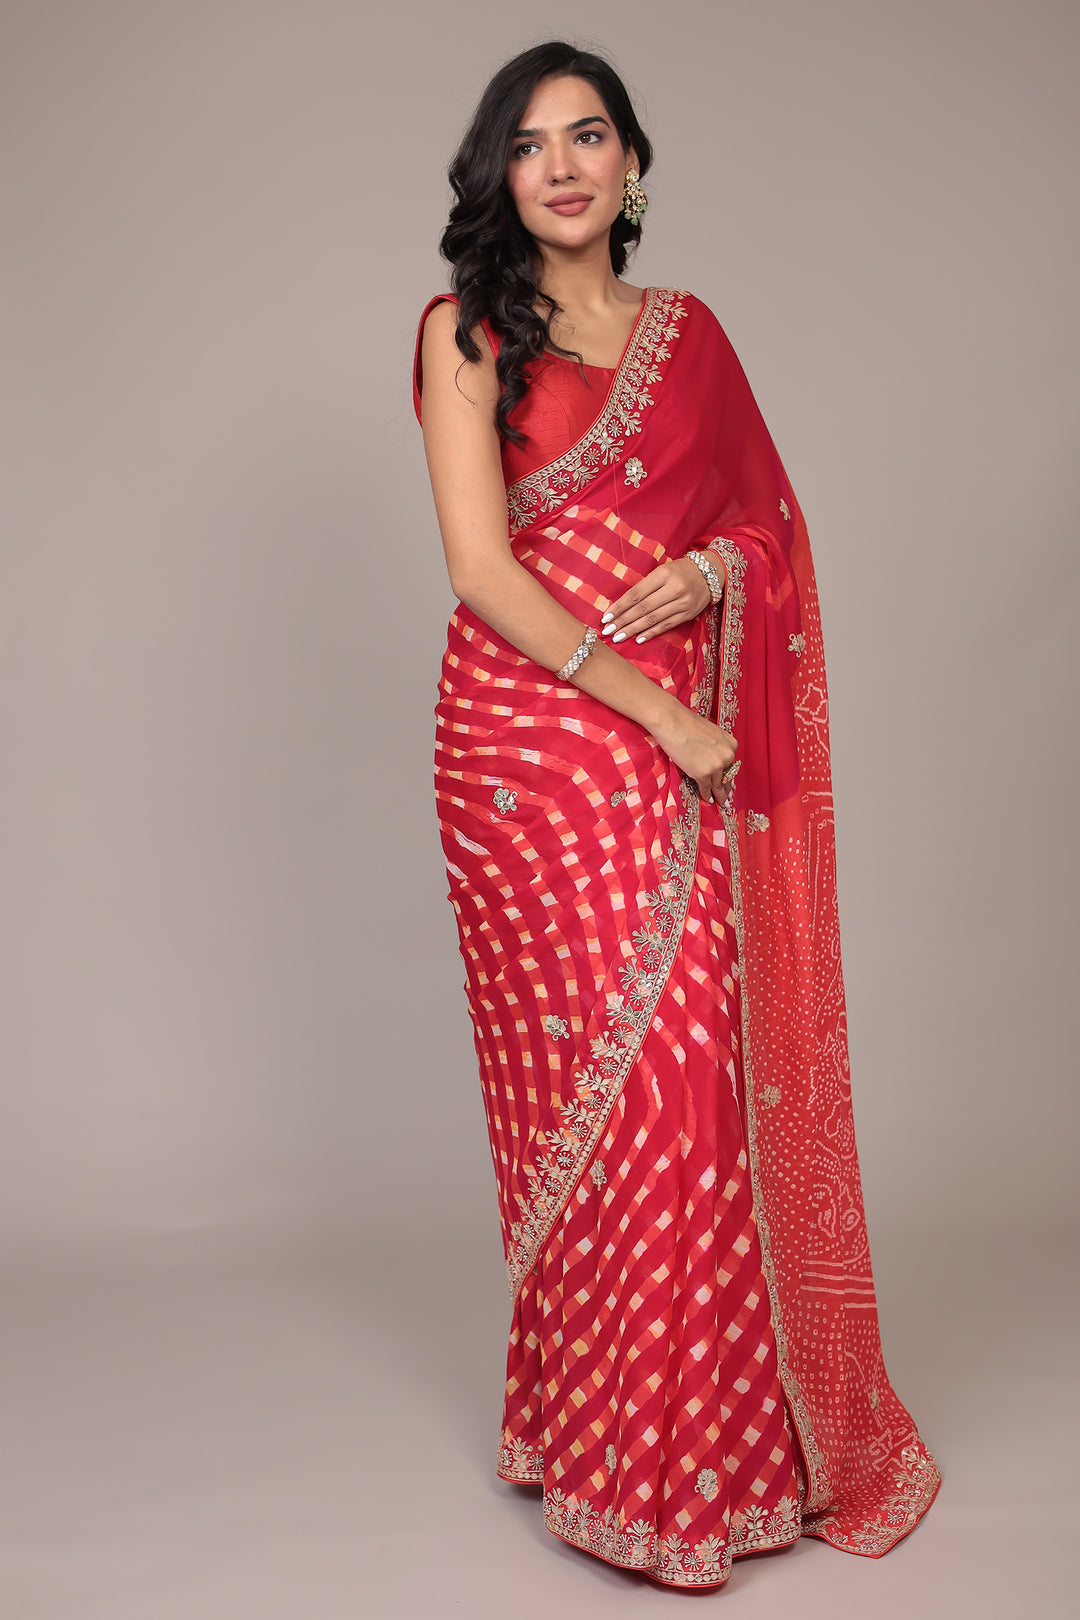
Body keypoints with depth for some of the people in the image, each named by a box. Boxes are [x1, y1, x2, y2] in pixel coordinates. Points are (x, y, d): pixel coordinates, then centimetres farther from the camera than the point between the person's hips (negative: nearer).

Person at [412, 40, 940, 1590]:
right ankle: (617, 1457, 13)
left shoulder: (690, 331, 15)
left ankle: (722, 1424, 17)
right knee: (601, 1081, -4)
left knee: (702, 1074, -1)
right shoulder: (467, 330, 2)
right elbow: (482, 566, -9)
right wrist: (654, 707, -13)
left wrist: (709, 571, -5)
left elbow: (770, 524, 19)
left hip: (683, 753, 4)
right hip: (531, 744, -3)